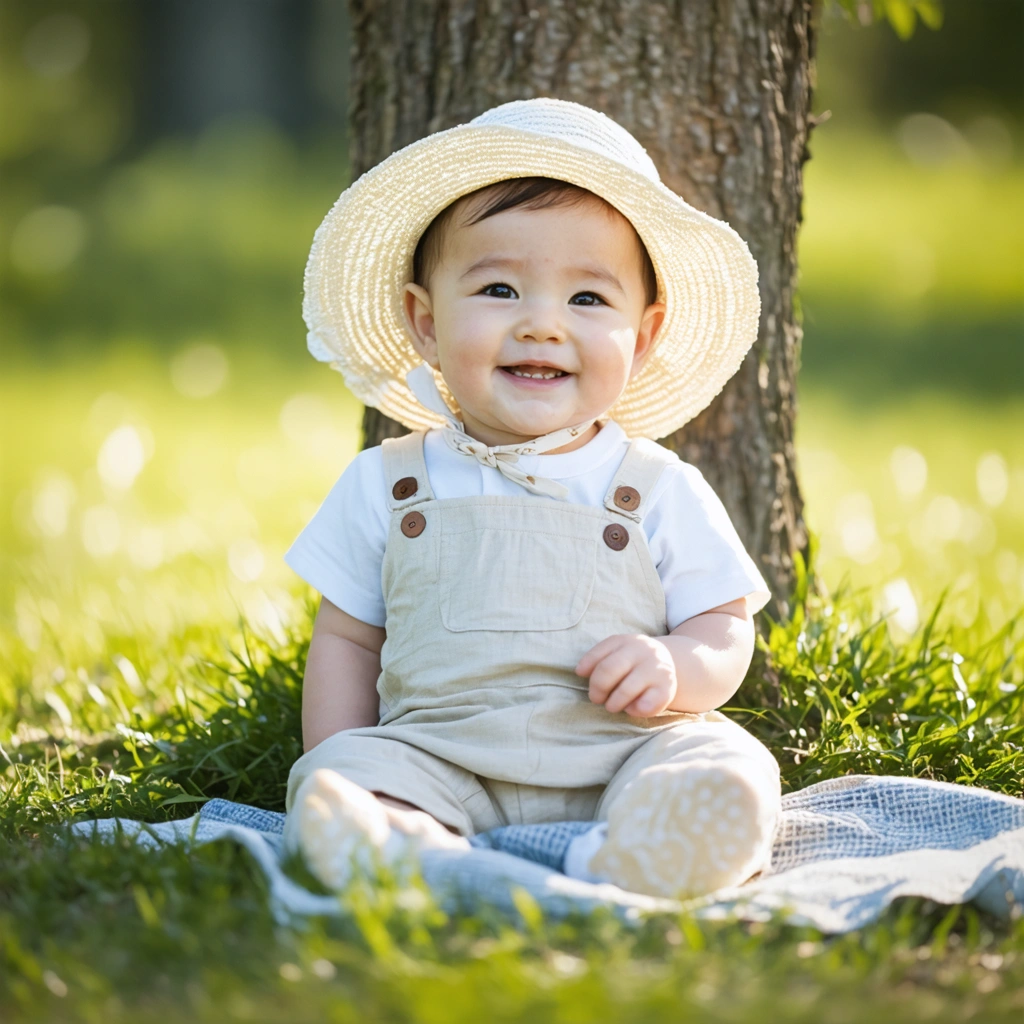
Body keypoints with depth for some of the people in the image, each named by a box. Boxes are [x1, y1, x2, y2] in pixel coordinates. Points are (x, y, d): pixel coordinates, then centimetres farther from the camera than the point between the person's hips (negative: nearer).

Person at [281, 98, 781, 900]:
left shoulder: (660, 491, 7)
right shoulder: (387, 485, 10)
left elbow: (726, 629, 9)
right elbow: (346, 639, 15)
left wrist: (676, 668, -14)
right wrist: (341, 780, 2)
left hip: (621, 756, -1)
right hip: (438, 753, 1)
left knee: (731, 782, -30)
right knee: (340, 777, -27)